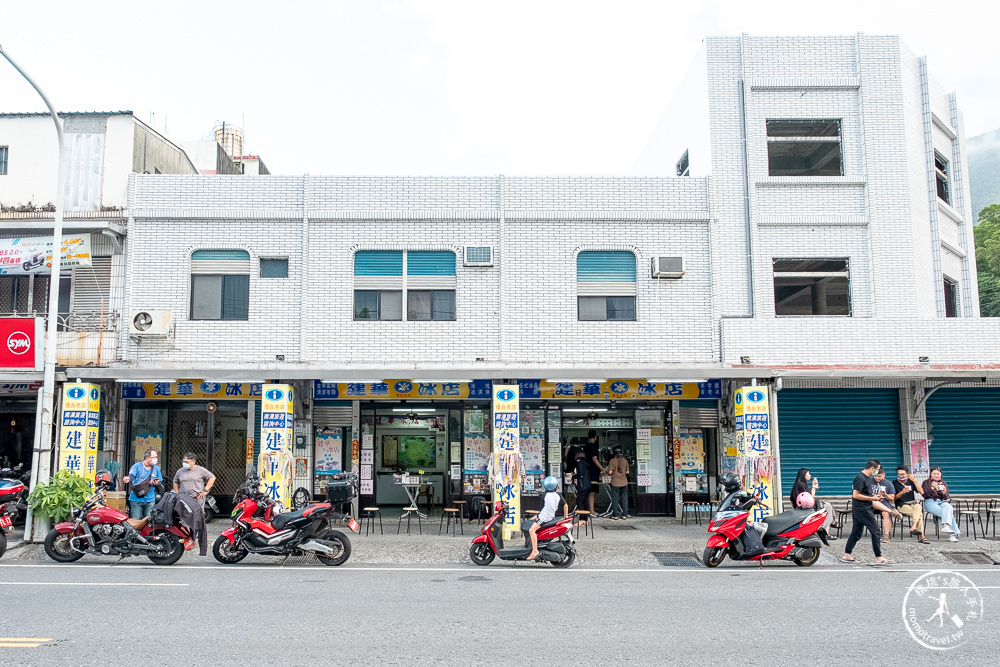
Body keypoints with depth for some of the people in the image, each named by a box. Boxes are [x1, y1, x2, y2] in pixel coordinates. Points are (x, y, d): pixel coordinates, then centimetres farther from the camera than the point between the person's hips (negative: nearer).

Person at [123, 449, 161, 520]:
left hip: (150, 500, 4)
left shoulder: (156, 468, 10)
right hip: (136, 499, -4)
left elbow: (160, 482, 15)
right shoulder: (137, 466, -1)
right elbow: (131, 475, -17)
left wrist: (156, 483, -9)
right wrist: (128, 479, -41)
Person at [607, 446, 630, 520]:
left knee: (615, 499, 5)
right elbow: (627, 472, 4)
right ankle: (624, 515, 13)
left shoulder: (612, 461, -9)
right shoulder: (625, 460, 0)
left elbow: (610, 472, -11)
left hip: (615, 483, -2)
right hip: (624, 482, 3)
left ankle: (615, 515, 8)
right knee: (624, 498, 10)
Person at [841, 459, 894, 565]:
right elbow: (855, 495, -21)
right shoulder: (860, 478, -17)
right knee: (876, 532, -6)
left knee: (856, 532, 12)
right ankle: (878, 558, -1)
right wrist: (872, 498, -17)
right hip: (862, 509, -10)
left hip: (861, 509, 10)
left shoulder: (867, 478, 15)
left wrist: (874, 495, 10)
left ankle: (846, 555, 15)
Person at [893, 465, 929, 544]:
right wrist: (902, 492, -18)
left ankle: (914, 528, -46)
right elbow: (894, 498, 0)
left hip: (913, 503, 3)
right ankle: (921, 537, -37)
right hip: (901, 505, -3)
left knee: (918, 507, -36)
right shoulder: (894, 483, 7)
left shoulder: (910, 482, 16)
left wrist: (914, 480, -6)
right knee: (920, 514, -29)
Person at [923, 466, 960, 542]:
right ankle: (953, 534, -39)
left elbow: (946, 498, 11)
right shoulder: (926, 482, 13)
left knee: (948, 507, -37)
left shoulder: (944, 483, 21)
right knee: (949, 513, -31)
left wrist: (944, 493, -12)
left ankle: (946, 526, -52)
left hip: (942, 502, 3)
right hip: (930, 502, -3)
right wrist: (931, 488, -18)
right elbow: (924, 495, -1)